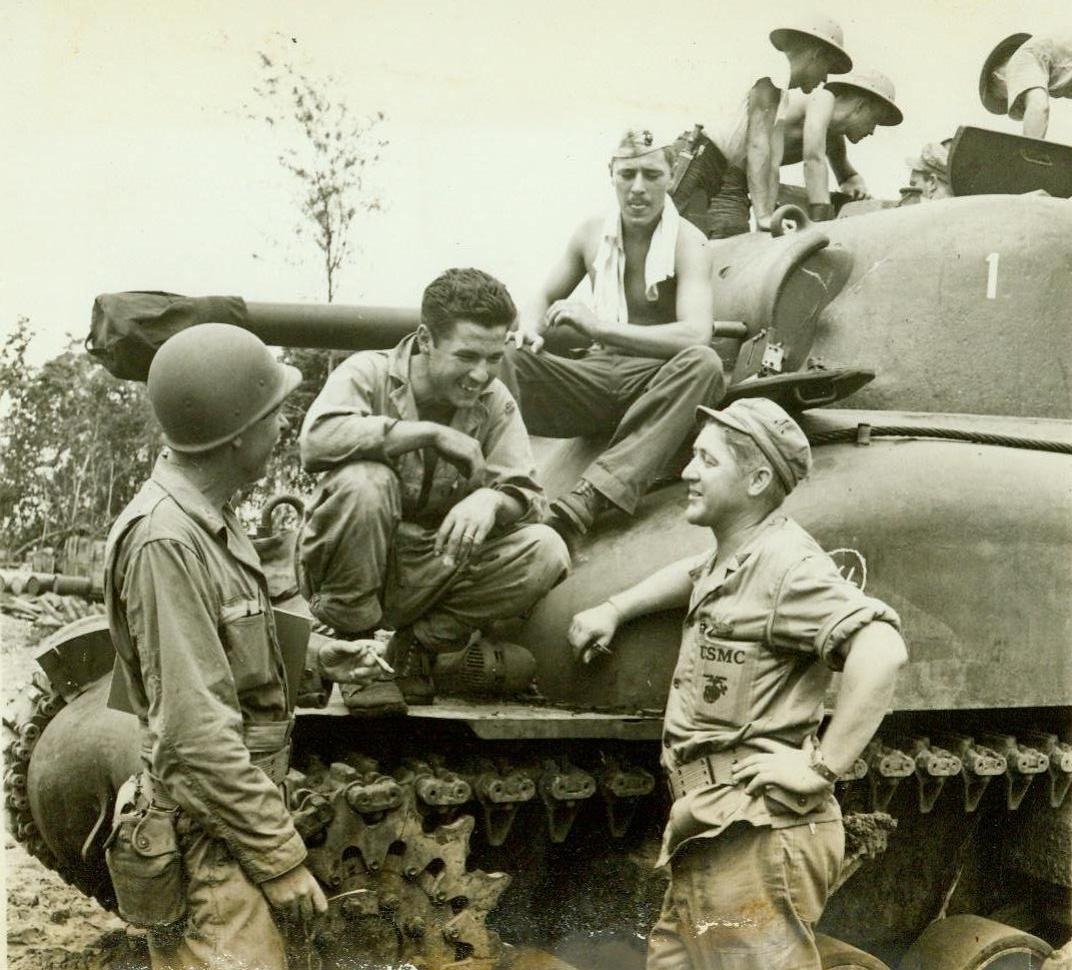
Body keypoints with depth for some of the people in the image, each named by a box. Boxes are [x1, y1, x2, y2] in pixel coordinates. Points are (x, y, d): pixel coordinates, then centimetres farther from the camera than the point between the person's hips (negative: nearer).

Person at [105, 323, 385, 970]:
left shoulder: (207, 517, 8)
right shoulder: (165, 539, -23)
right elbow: (197, 737, -25)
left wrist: (312, 656, 11)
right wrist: (281, 859, -21)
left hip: (240, 804, 10)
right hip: (211, 833, -9)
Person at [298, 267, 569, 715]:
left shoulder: (495, 403, 2)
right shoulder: (368, 373, -11)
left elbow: (530, 495, -6)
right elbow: (316, 440, -32)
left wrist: (492, 499, -31)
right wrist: (431, 433, -30)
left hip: (432, 573, 4)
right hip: (349, 572, -3)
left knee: (546, 551, -19)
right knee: (362, 481, -34)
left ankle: (416, 649, -5)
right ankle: (348, 645, -16)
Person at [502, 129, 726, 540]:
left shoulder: (686, 242, -8)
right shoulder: (592, 233, 6)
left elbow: (696, 333, -24)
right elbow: (546, 298, 20)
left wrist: (600, 327, -30)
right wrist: (532, 329, -6)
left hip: (659, 384, -4)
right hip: (599, 375, 4)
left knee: (703, 363, -38)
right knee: (501, 358, -18)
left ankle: (586, 500, -50)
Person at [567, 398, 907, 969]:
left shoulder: (785, 563, -13)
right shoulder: (731, 560, 17)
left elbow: (881, 649, -26)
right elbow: (694, 575, 43)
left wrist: (821, 767, -25)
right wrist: (613, 610, 32)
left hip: (755, 834, -10)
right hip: (711, 836, 10)